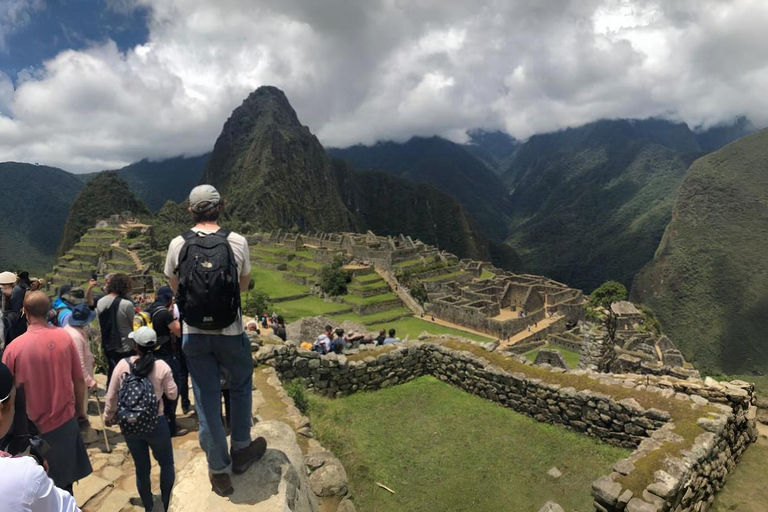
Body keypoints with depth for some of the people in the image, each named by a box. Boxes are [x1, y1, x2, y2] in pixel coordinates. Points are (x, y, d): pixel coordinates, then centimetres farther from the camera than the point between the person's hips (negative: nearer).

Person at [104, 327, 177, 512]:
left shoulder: (123, 364, -9)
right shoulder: (161, 366, -15)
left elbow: (111, 395, 1)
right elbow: (173, 394, -5)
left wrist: (108, 416, 17)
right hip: (155, 424, -3)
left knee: (142, 469, 19)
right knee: (167, 465, 19)